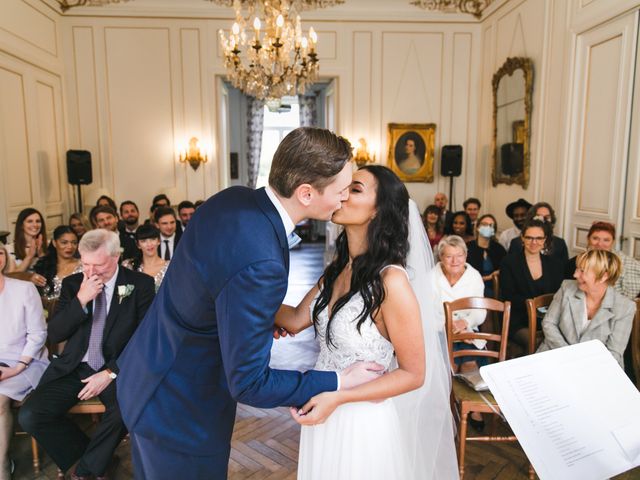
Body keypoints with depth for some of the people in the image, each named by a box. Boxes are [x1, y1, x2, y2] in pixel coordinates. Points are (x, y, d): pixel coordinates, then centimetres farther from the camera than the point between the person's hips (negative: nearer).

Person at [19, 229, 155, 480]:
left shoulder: (140, 284, -5)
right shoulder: (72, 284, 5)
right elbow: (54, 334, 0)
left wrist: (111, 372, -16)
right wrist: (80, 300, -15)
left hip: (118, 368, -3)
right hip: (74, 367, 4)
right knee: (29, 415, -17)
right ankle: (89, 453, 7)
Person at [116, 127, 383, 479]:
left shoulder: (232, 198, -10)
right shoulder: (259, 265, -37)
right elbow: (248, 383, -28)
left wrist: (264, 315, 6)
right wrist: (340, 382, -18)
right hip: (178, 410, -8)